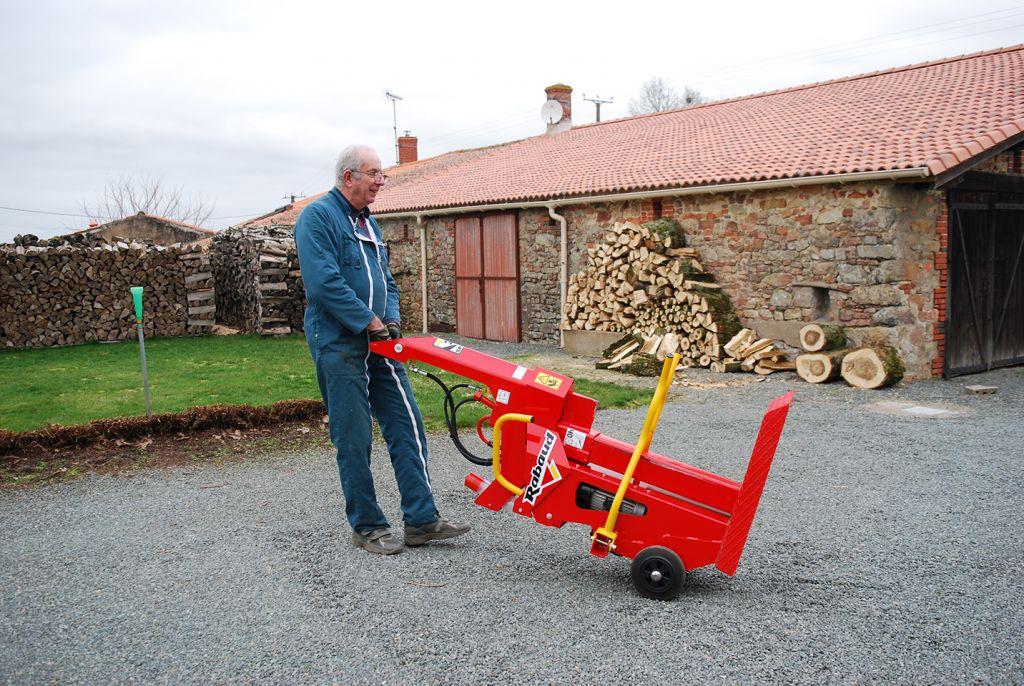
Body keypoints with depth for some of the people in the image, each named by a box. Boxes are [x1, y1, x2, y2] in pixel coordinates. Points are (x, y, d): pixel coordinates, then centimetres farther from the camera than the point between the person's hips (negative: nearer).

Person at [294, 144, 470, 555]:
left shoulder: (368, 223, 19)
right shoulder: (318, 216, -8)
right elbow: (324, 282, -19)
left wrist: (391, 320, 3)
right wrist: (371, 322, -15)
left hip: (379, 344, 8)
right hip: (339, 346, -8)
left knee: (407, 426, 4)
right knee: (354, 440, 0)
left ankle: (421, 519, 9)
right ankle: (366, 526, 12)